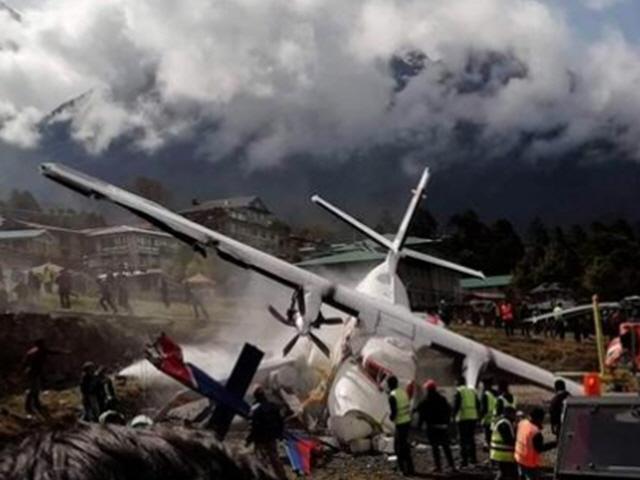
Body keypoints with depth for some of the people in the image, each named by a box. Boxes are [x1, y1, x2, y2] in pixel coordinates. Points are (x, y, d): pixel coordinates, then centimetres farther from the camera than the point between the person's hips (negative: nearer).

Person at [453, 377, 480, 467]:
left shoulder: (458, 392, -6)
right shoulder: (472, 390, 12)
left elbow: (456, 405, -12)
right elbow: (478, 404, 13)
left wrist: (453, 415, -2)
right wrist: (477, 416, 19)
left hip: (463, 418, -5)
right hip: (473, 417, 5)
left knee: (463, 440, -1)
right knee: (471, 438, 17)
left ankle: (464, 460, -3)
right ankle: (473, 458, 19)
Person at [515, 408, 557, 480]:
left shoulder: (522, 423, -8)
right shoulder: (536, 432, -31)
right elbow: (540, 448, -21)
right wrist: (554, 444, -10)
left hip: (519, 458, 8)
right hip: (530, 462, -8)